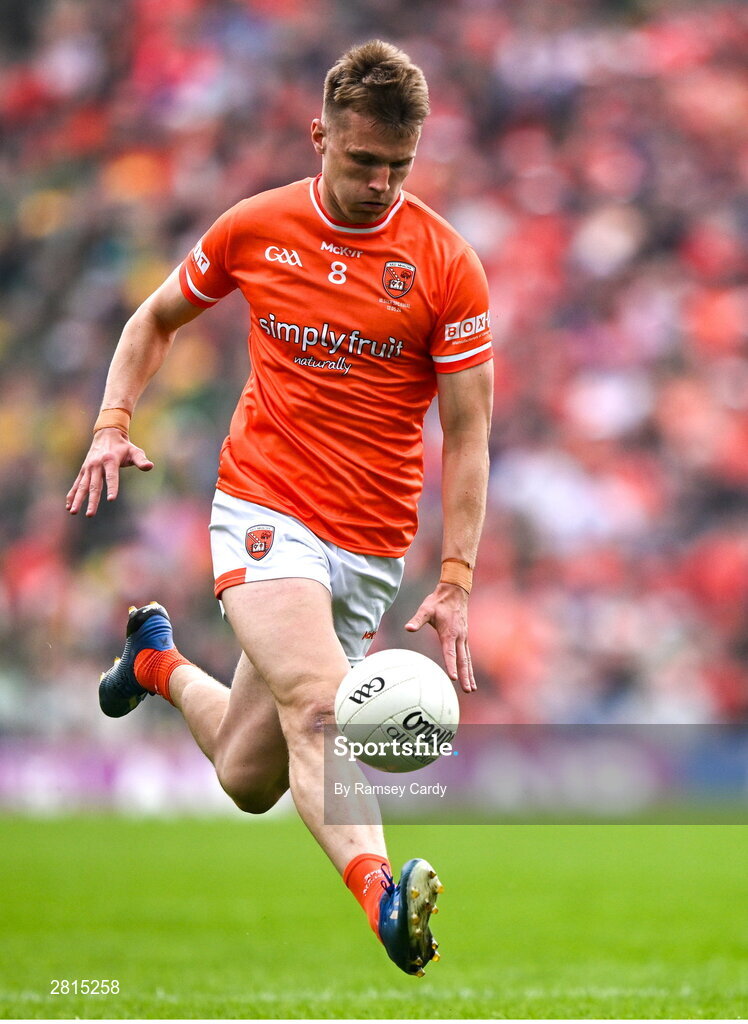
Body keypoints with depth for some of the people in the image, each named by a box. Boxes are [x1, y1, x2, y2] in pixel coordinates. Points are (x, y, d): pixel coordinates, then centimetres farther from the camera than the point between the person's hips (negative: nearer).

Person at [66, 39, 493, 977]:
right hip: (265, 510, -2)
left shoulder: (445, 265, -4)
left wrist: (456, 581, -11)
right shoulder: (255, 228, 1)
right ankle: (377, 892, -48)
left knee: (250, 781, 10)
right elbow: (158, 318, 19)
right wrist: (113, 423, 3)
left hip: (372, 547, 2)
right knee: (319, 704, -29)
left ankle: (160, 662, 39)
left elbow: (467, 430, -3)